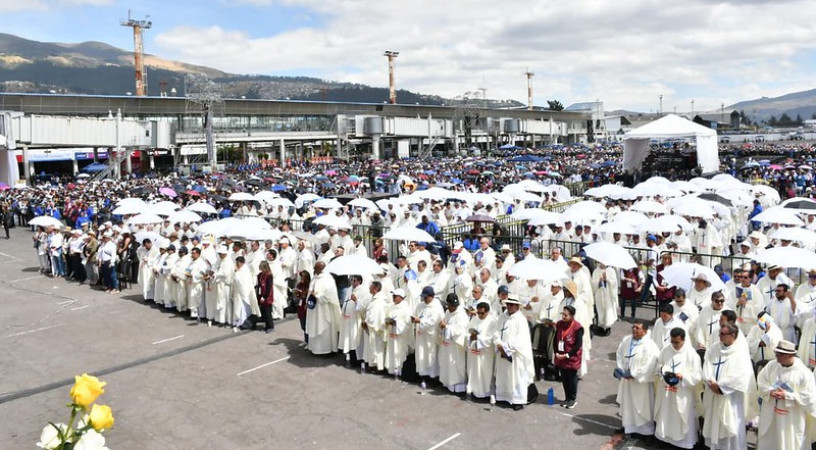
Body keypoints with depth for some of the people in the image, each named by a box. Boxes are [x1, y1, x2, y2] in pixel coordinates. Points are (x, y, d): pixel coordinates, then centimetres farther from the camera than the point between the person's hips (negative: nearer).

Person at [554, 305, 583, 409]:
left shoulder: (577, 327, -17)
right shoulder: (559, 324, 1)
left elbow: (578, 345, -16)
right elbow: (555, 339, 8)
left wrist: (567, 355, -17)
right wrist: (556, 353, -2)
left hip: (572, 359, -5)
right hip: (560, 357, 5)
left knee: (572, 378, 7)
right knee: (564, 378, 13)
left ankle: (573, 399, 22)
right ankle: (567, 398, 27)